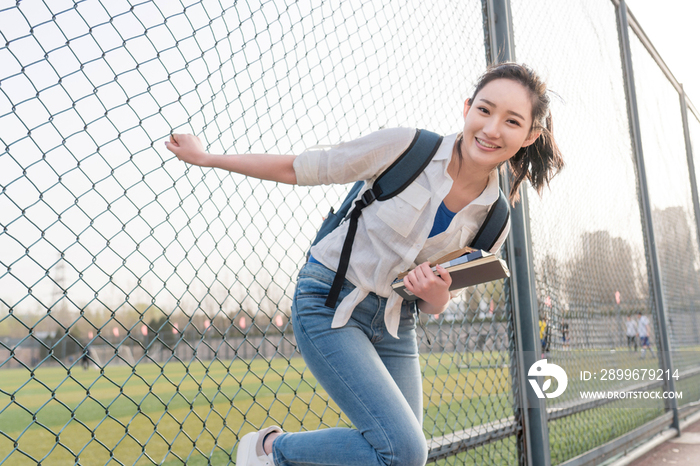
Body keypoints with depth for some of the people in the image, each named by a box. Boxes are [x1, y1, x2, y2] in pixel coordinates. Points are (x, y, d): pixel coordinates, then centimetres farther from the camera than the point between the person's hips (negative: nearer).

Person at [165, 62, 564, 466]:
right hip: (330, 304, -5)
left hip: (395, 324, 6)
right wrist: (207, 158, -1)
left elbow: (435, 306, 9)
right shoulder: (407, 146, -15)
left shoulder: (493, 222, -3)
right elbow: (299, 169, -6)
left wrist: (437, 297, -16)